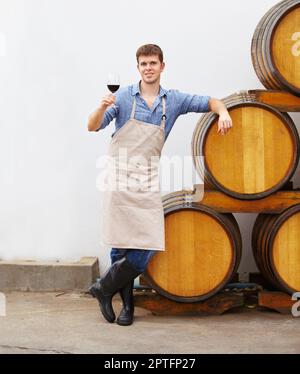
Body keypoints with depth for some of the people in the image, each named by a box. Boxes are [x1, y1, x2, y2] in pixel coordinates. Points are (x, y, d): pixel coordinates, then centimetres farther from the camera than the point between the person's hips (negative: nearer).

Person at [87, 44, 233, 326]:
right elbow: (92, 127, -1)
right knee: (120, 246, -1)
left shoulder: (173, 100, 9)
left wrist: (223, 112, -7)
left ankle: (104, 288, 12)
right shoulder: (124, 96, 2)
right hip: (120, 176, -2)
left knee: (146, 246, -8)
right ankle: (126, 303, 16)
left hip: (148, 180, 2)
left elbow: (210, 102, 15)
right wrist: (102, 107, -21)